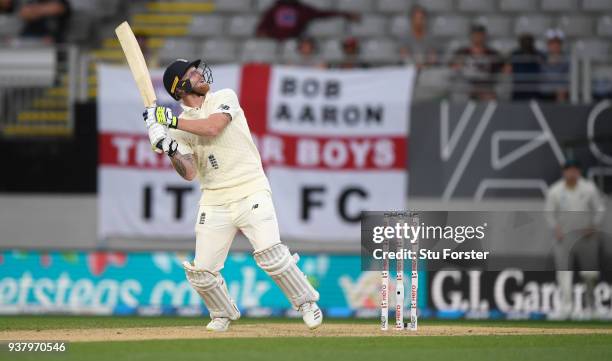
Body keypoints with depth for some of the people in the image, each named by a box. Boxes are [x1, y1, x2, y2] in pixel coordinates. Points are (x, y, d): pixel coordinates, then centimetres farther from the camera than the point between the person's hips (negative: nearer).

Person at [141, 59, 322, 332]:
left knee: (270, 253, -22)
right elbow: (189, 173, -3)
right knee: (201, 271, -2)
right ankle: (223, 315, 25)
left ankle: (307, 303, -5)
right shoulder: (180, 126, 7)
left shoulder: (225, 98, 2)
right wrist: (168, 147, -18)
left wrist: (171, 121, -15)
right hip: (214, 202, 3)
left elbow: (212, 127, -18)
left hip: (251, 191, -3)